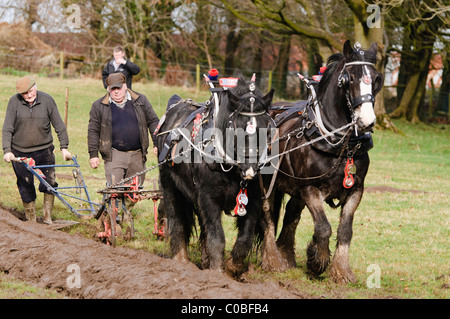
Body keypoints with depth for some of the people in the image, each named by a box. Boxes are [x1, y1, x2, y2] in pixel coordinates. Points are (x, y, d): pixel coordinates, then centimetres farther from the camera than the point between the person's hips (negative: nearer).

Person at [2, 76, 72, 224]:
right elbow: (7, 129, -6)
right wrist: (7, 151, -15)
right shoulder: (14, 102, -8)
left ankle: (47, 217, 1)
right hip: (20, 152, 0)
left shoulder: (47, 100, -6)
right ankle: (31, 220, 19)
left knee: (50, 181, -12)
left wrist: (64, 147, 0)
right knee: (26, 187, 6)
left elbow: (59, 126, 2)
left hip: (44, 150, 0)